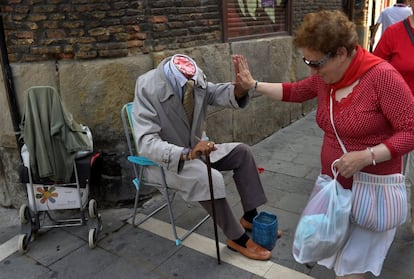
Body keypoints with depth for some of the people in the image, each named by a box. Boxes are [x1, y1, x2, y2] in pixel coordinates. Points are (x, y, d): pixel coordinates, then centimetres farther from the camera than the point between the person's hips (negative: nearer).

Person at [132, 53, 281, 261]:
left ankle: (250, 217, 7)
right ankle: (237, 238, -10)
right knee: (210, 178, -31)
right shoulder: (147, 90, -27)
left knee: (242, 152, -4)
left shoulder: (195, 79, -10)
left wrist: (240, 86, -40)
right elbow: (146, 142, -35)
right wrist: (187, 154, -49)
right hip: (165, 160, -7)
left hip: (194, 148, 7)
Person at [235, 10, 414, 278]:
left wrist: (366, 156, -29)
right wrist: (253, 85, 8)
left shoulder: (382, 76, -22)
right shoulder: (325, 76, -2)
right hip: (334, 182, 6)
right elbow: (294, 91, 15)